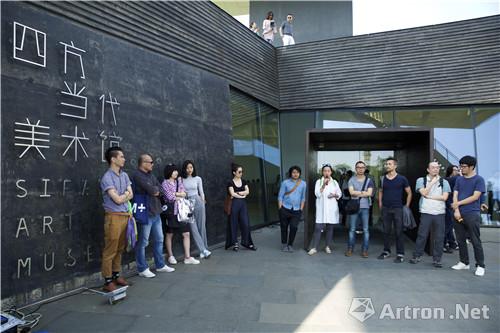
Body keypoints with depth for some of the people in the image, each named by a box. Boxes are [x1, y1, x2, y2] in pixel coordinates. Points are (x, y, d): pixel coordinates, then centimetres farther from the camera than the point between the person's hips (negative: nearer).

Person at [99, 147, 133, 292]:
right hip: (114, 216, -7)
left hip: (125, 215, 7)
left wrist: (122, 196, -10)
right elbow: (118, 199, -14)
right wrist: (126, 193, 3)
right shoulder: (107, 178, -11)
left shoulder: (124, 175, 12)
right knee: (110, 250, 0)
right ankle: (108, 281, 8)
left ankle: (116, 275, 26)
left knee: (120, 248, 14)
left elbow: (131, 195, 8)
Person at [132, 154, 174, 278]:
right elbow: (151, 190, -20)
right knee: (142, 242, 3)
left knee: (159, 240, 15)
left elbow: (161, 189, 10)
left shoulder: (151, 175, 14)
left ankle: (160, 265, 28)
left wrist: (156, 191, -8)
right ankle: (142, 269, 15)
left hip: (156, 212, 9)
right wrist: (156, 189, -1)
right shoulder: (137, 175, -13)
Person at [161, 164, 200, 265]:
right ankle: (170, 256, 25)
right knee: (169, 234, 9)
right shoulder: (165, 183, -5)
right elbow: (170, 197, -13)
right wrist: (180, 195, 0)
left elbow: (184, 193, 0)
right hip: (171, 211, -5)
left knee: (186, 234, 0)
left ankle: (187, 257, 6)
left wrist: (175, 194, -11)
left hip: (181, 211, 5)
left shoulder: (178, 181, 11)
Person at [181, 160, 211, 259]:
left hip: (198, 202, 1)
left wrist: (203, 203, 8)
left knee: (201, 226, 5)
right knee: (193, 228, -5)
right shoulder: (181, 179, 2)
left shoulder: (198, 178, 5)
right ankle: (204, 250, 1)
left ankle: (204, 249, 15)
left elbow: (201, 192, 10)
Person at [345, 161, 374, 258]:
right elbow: (351, 192, -10)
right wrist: (363, 192, -7)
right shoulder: (351, 180, 4)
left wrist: (357, 193, -9)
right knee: (352, 229, 4)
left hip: (365, 207, 1)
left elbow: (369, 193, -7)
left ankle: (365, 250, 10)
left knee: (365, 230, 2)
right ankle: (350, 249, 13)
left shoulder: (369, 180, 6)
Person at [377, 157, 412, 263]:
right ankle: (386, 251, 21)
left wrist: (407, 206, 0)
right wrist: (380, 203, 9)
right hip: (385, 209, 3)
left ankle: (400, 254, 9)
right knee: (386, 231, 10)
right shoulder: (383, 179, 6)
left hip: (397, 208, -3)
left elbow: (409, 193, 4)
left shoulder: (402, 179, -2)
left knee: (399, 232, 0)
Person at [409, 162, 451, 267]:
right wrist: (433, 182, -6)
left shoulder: (444, 182, 8)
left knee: (439, 237, 4)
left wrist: (429, 197, -7)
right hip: (426, 212, -1)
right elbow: (424, 193, -10)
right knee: (422, 235, 1)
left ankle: (436, 259, 15)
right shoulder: (421, 180, 5)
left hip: (440, 213, 2)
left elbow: (444, 197, -3)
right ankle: (417, 256, 14)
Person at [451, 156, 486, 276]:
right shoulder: (459, 179, 12)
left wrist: (458, 203, -6)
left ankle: (480, 265, 10)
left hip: (473, 215, -5)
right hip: (459, 214, 5)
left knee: (475, 241, 0)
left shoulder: (479, 179, -2)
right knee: (460, 240, 9)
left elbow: (475, 197, -10)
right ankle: (464, 262, 21)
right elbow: (455, 196, 6)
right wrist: (456, 211, -6)